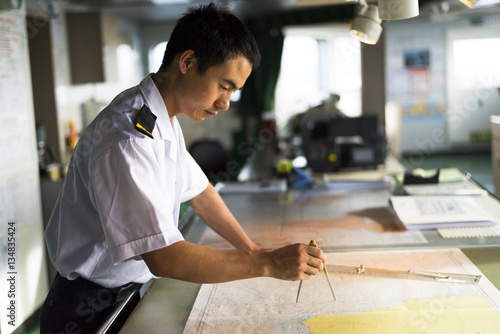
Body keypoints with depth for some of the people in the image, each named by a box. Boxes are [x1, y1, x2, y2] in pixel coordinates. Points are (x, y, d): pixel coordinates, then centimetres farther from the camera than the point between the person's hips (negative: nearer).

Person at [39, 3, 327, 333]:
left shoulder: (166, 122, 2)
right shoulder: (126, 138, -30)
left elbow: (200, 192, 10)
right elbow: (164, 258, -33)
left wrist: (253, 249, 3)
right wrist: (268, 264, -29)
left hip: (137, 291, 8)